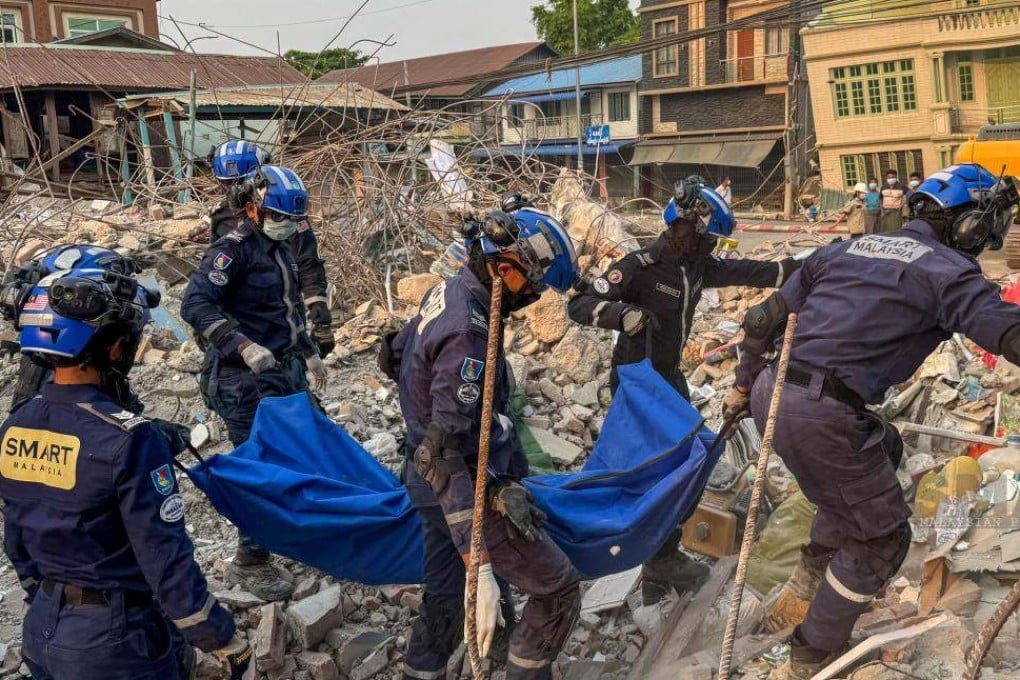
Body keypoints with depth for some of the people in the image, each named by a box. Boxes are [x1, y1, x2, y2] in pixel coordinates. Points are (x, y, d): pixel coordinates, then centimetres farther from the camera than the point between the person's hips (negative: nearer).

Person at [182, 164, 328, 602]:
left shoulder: (281, 250, 14)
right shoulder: (234, 249, -14)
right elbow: (195, 305, -25)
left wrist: (309, 353, 26)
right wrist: (244, 346, -33)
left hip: (286, 373, 9)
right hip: (248, 382, -9)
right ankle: (250, 562, 9)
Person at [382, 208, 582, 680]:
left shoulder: (447, 292, 0)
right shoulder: (468, 335, -29)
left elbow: (397, 357, 18)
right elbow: (450, 458, -33)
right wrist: (481, 571, -35)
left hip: (431, 485, 9)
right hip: (471, 494, -9)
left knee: (444, 600, 20)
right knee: (558, 590, 3)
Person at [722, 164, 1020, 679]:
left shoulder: (846, 248, 18)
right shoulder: (949, 271, -1)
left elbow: (763, 318, 20)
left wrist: (745, 384, 30)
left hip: (770, 393, 8)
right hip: (822, 417, -8)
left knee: (883, 449, 32)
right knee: (881, 539, 12)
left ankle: (812, 571, 39)